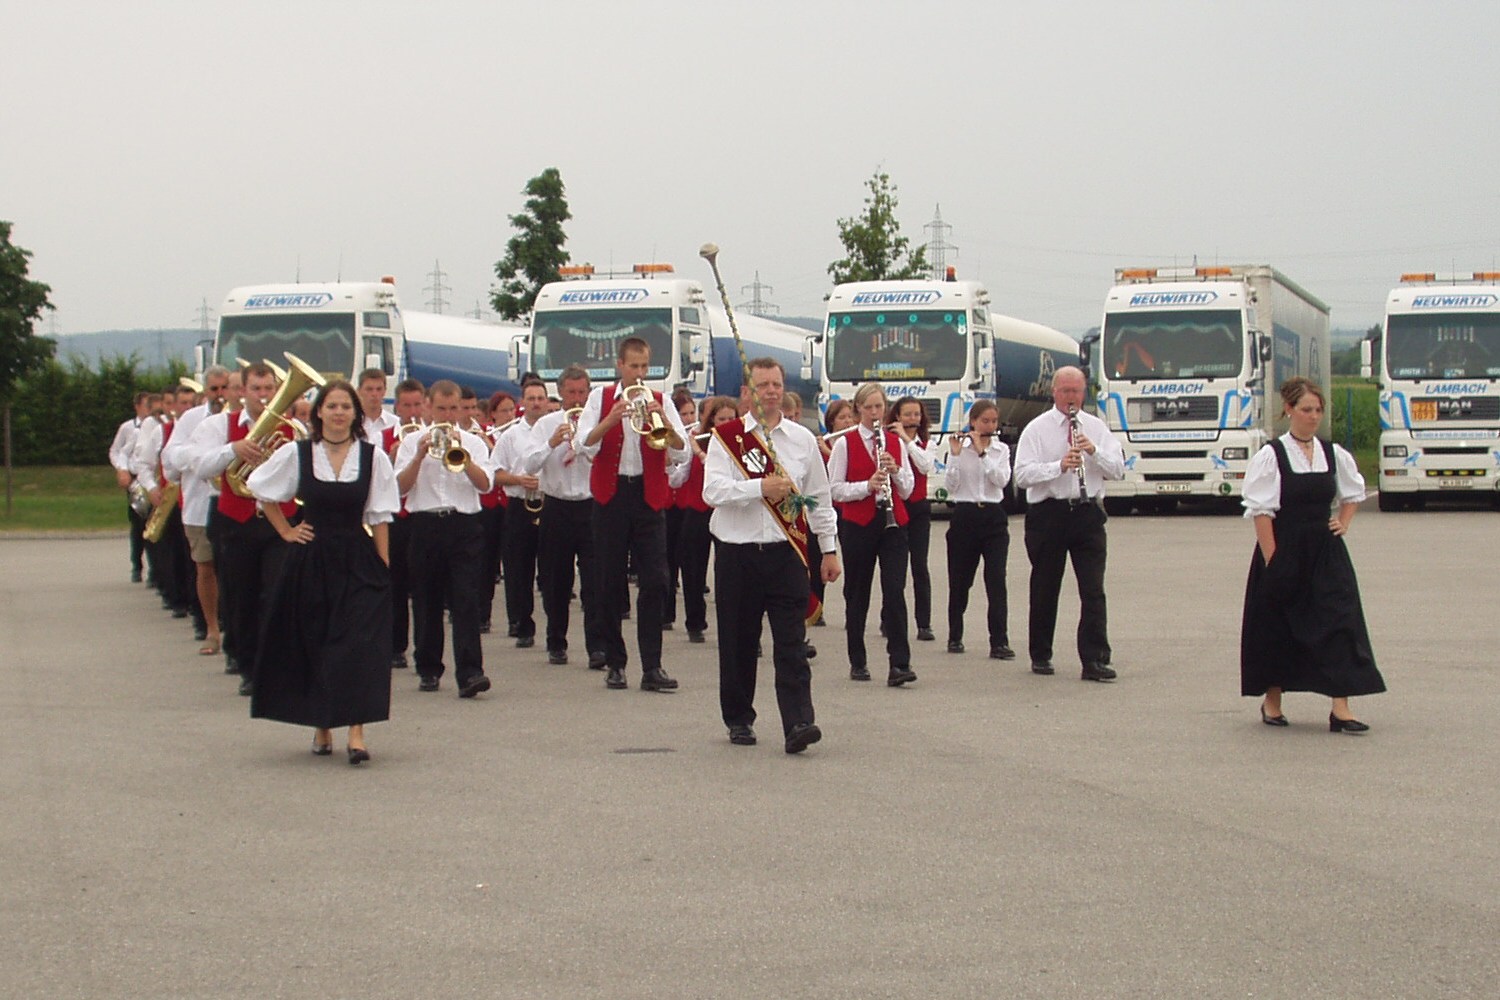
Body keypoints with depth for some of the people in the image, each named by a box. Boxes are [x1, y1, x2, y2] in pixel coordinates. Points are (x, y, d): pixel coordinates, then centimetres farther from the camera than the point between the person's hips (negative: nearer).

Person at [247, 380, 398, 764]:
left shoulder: (373, 456, -1)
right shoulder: (296, 454, 0)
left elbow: (379, 517, 0)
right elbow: (261, 489, 14)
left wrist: (384, 569, -4)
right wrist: (285, 531, 8)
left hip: (357, 562, -1)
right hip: (310, 560, 1)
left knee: (358, 643, -10)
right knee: (312, 643, 6)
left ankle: (356, 732, -12)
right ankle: (321, 727, 19)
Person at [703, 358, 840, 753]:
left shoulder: (802, 439, 9)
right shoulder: (726, 436, 1)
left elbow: (819, 498, 15)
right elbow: (713, 490, -12)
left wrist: (829, 548, 14)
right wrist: (760, 487, -22)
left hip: (786, 553, 1)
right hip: (736, 553, -1)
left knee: (792, 643, -7)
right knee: (737, 642, 8)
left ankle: (798, 723, -13)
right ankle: (739, 719, 22)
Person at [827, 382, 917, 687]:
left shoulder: (896, 442, 10)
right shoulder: (845, 444, 0)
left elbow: (907, 490, 9)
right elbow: (835, 489, -5)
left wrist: (895, 471, -11)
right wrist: (867, 485, -19)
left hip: (892, 522, 2)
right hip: (857, 523, -2)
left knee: (895, 590, -10)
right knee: (857, 593, 6)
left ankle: (900, 664, -13)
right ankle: (857, 662, 18)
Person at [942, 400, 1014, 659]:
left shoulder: (1001, 450, 7)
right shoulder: (958, 448, 0)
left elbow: (1002, 480, -10)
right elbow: (951, 485, -10)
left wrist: (982, 452, -16)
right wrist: (955, 455, -20)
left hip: (994, 517, 1)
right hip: (964, 516, -1)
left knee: (997, 580, -9)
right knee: (960, 579, 7)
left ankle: (999, 642, -12)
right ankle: (955, 637, 23)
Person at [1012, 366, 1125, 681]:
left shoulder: (1096, 427, 10)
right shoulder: (1037, 429, 0)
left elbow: (1117, 469, 4)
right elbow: (1022, 475, -10)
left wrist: (1094, 451, -14)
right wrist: (1059, 466, -23)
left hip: (1087, 513, 2)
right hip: (1048, 514, -2)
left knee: (1093, 590, -5)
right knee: (1045, 590, 9)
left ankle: (1095, 660, -6)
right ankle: (1040, 656, 22)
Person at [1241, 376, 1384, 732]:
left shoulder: (1334, 455, 6)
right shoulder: (1271, 456, -8)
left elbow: (1354, 492, 25)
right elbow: (1261, 512, -11)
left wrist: (1343, 524, 9)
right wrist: (1273, 561, -15)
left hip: (1326, 553, 4)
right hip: (1283, 552, -3)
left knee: (1339, 621, -7)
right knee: (1277, 628, 6)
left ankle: (1340, 708, -7)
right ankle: (1272, 702, 25)